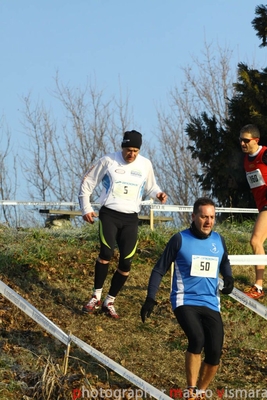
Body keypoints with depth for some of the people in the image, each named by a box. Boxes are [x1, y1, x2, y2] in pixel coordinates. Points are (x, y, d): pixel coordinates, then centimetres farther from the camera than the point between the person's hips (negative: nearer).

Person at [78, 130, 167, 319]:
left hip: (131, 218, 3)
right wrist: (86, 208, 1)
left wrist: (158, 193, -4)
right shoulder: (108, 161, -2)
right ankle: (96, 297, -8)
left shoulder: (145, 165, 4)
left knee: (126, 263, -2)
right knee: (106, 252, -24)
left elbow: (150, 187, 19)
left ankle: (109, 301, 15)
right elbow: (87, 183, 6)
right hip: (109, 213, -3)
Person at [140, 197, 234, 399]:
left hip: (211, 304, 4)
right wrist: (150, 299, -6)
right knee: (197, 339, -29)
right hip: (185, 301, -4)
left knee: (215, 353, -5)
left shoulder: (219, 240, 7)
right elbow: (159, 270, 2)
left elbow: (224, 262, 28)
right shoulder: (180, 239, -5)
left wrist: (229, 277, 6)